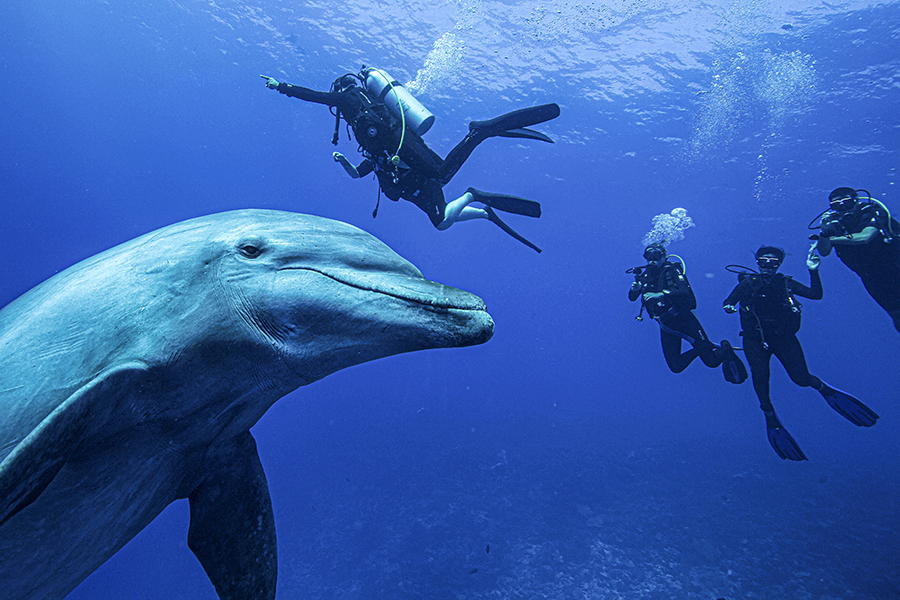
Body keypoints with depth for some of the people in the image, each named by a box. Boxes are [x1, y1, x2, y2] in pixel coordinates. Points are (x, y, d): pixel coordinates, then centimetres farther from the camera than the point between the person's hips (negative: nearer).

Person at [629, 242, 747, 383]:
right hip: (666, 326, 5)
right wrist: (635, 289, -19)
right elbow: (632, 298, 4)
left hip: (683, 318, -5)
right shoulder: (646, 275, 6)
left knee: (712, 361, -3)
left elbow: (685, 291, -22)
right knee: (676, 367, 4)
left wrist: (661, 294, -34)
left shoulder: (671, 270, -7)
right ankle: (699, 349, 28)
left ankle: (725, 349, 30)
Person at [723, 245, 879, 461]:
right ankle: (770, 415, -3)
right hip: (755, 340, -1)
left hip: (784, 338, 1)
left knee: (802, 379, -8)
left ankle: (823, 388, 26)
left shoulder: (785, 283, 9)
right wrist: (730, 307, -23)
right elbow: (727, 303, -1)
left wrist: (813, 271, -4)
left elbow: (816, 294, 4)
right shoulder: (748, 283, 4)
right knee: (760, 375, -21)